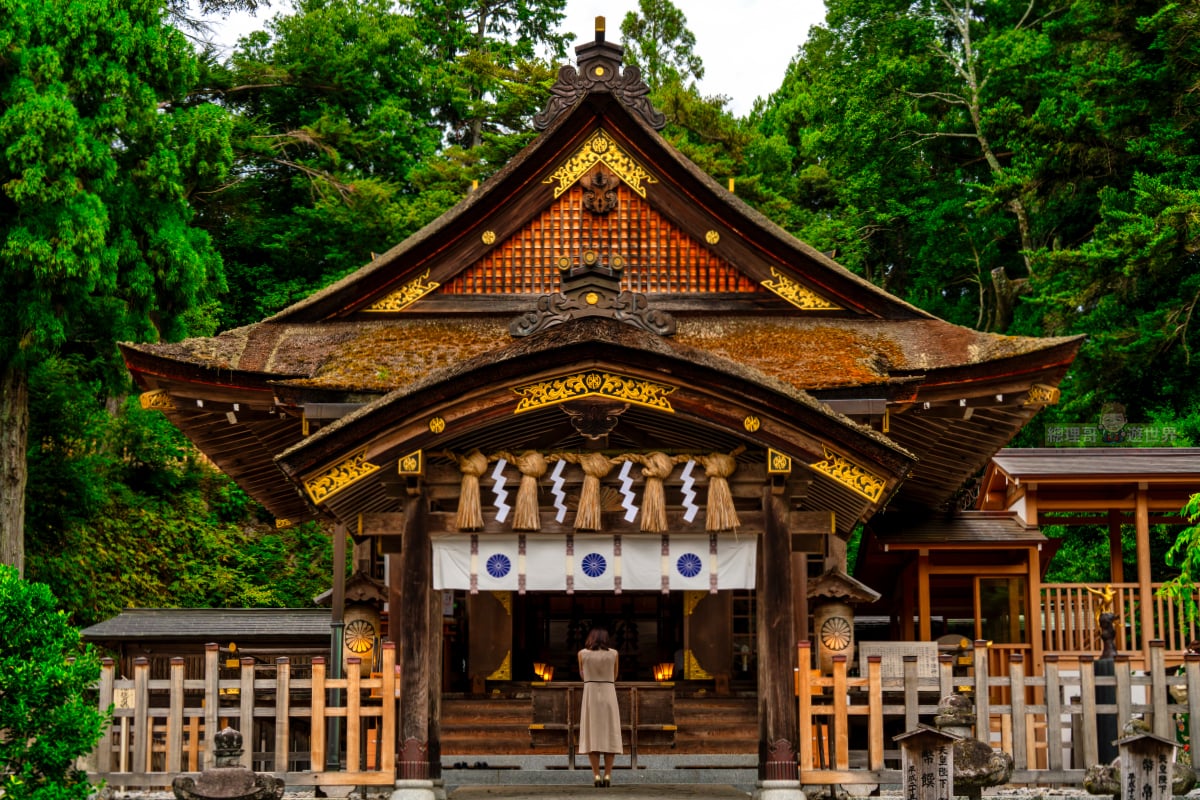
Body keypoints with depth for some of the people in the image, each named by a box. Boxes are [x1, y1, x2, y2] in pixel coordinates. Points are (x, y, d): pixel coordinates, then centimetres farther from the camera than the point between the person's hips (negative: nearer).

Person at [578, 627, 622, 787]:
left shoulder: (582, 653, 2)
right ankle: (607, 776, -4)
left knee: (592, 737, 0)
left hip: (590, 697, 0)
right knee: (609, 737, 3)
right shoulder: (613, 653, 4)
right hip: (609, 696, 0)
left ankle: (596, 776, -9)